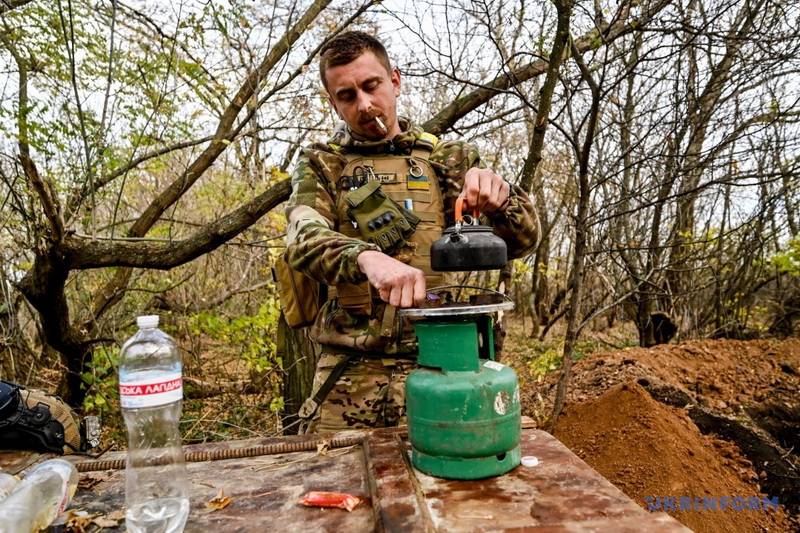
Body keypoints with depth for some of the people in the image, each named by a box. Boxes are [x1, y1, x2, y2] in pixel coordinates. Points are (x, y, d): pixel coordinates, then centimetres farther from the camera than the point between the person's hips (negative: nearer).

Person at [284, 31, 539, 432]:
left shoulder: (450, 159, 10)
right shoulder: (320, 166, 7)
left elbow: (523, 239, 3)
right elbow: (304, 238, -13)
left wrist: (500, 196, -21)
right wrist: (367, 258, -36)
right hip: (350, 374, 0)